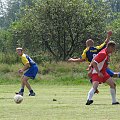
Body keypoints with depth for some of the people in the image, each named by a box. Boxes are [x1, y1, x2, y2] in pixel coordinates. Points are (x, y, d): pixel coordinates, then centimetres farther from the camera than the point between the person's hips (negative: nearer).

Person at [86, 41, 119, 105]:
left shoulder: (107, 54, 7)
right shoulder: (103, 54, -23)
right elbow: (94, 63, -27)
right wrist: (99, 73, -31)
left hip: (103, 72, 9)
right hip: (97, 73, -9)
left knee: (113, 84, 6)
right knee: (95, 85, -29)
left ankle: (114, 101, 15)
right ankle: (89, 99, -39)